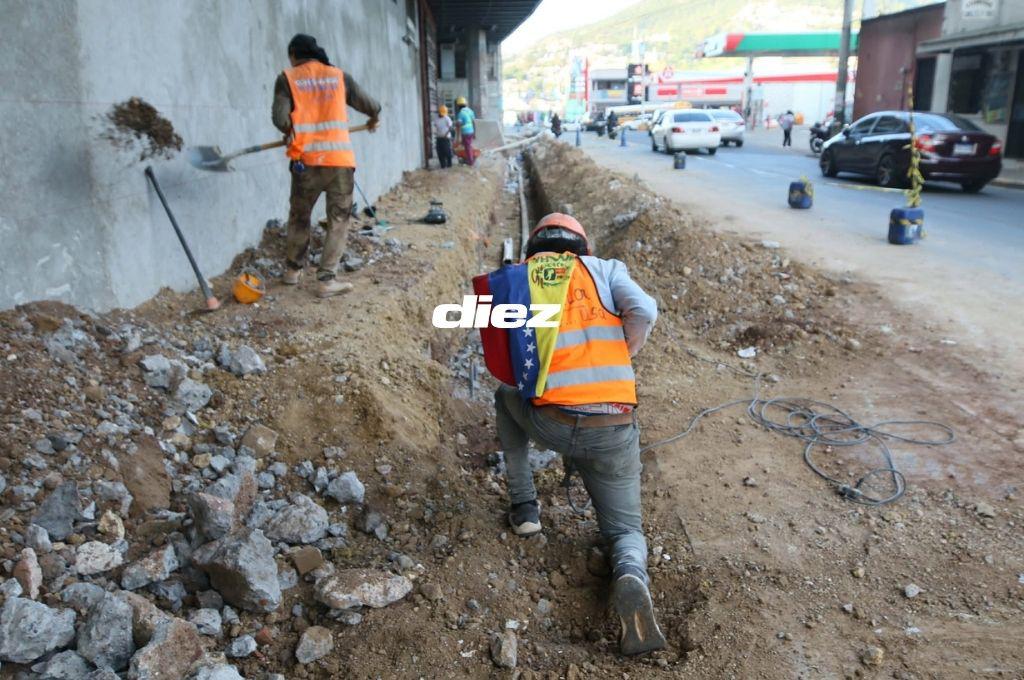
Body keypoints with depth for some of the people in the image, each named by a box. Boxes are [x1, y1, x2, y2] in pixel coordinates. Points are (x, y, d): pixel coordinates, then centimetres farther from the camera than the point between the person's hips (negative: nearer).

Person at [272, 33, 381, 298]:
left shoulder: (287, 79, 4)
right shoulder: (339, 76, 9)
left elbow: (280, 118, -7)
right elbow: (372, 106, 13)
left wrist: (293, 132, 15)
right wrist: (373, 119, 36)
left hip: (306, 160, 0)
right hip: (340, 159, 0)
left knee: (299, 217, 18)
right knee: (338, 220, 5)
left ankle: (293, 269, 28)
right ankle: (326, 279, -2)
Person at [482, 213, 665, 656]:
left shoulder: (509, 279, 16)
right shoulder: (602, 268, 13)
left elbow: (502, 365, 12)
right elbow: (644, 312, -5)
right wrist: (619, 358, 12)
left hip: (548, 424, 0)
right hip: (615, 432, 0)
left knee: (506, 396, 35)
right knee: (625, 529, 20)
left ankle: (523, 507, 29)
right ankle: (631, 579, -15)